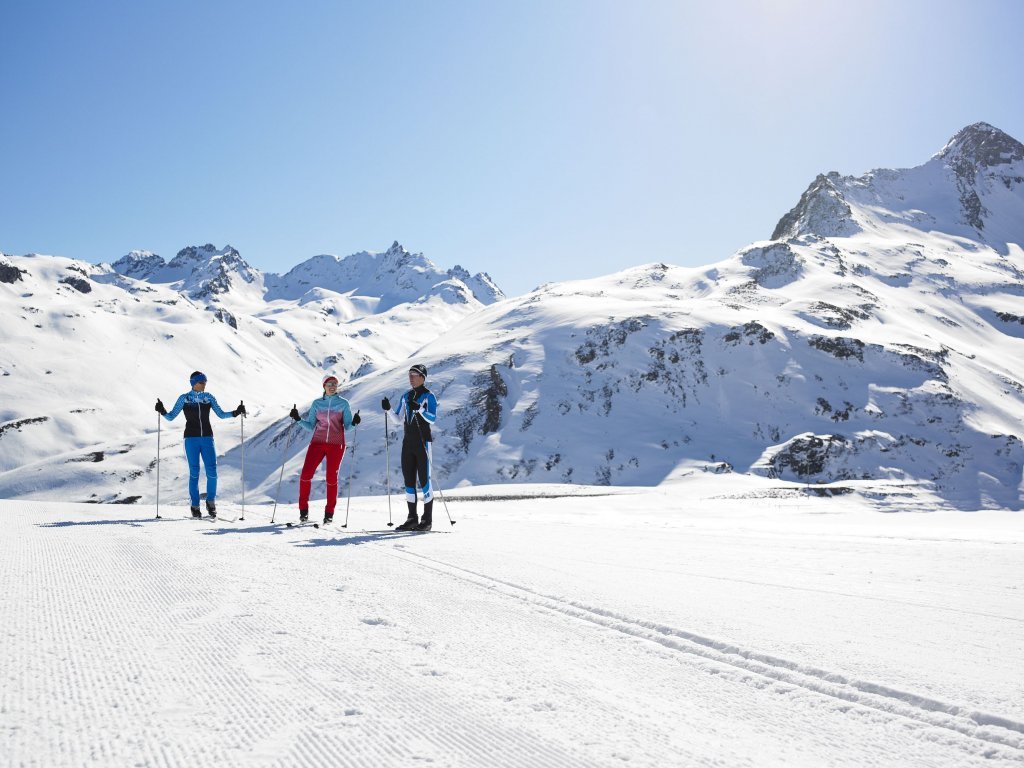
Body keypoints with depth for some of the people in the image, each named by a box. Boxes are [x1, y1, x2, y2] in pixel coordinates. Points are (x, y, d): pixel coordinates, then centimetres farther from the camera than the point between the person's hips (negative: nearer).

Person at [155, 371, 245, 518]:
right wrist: (162, 411, -16)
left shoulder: (209, 397, 8)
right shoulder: (184, 398, 2)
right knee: (194, 472, -2)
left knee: (212, 472, -7)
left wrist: (236, 412, -3)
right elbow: (171, 417, 2)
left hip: (207, 437, 2)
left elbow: (221, 414, 10)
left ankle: (211, 501, 12)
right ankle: (195, 505, 8)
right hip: (191, 438, -2)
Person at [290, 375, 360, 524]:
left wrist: (354, 422, -17)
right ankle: (303, 509, 4)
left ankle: (329, 512, 12)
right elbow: (311, 426, 10)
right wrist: (298, 419, -4)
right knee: (306, 474, -10)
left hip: (336, 444, -1)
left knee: (331, 478, -1)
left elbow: (347, 426, 3)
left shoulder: (343, 403, 4)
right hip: (317, 442, 1)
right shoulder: (317, 403, 9)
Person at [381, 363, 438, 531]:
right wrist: (389, 409, -4)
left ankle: (427, 519, -2)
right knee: (408, 480, 6)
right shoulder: (406, 397, 15)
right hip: (408, 442, 6)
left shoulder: (429, 396, -4)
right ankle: (412, 518, 12)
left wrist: (419, 409, -27)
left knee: (424, 479, -6)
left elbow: (433, 419, -13)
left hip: (423, 442, -6)